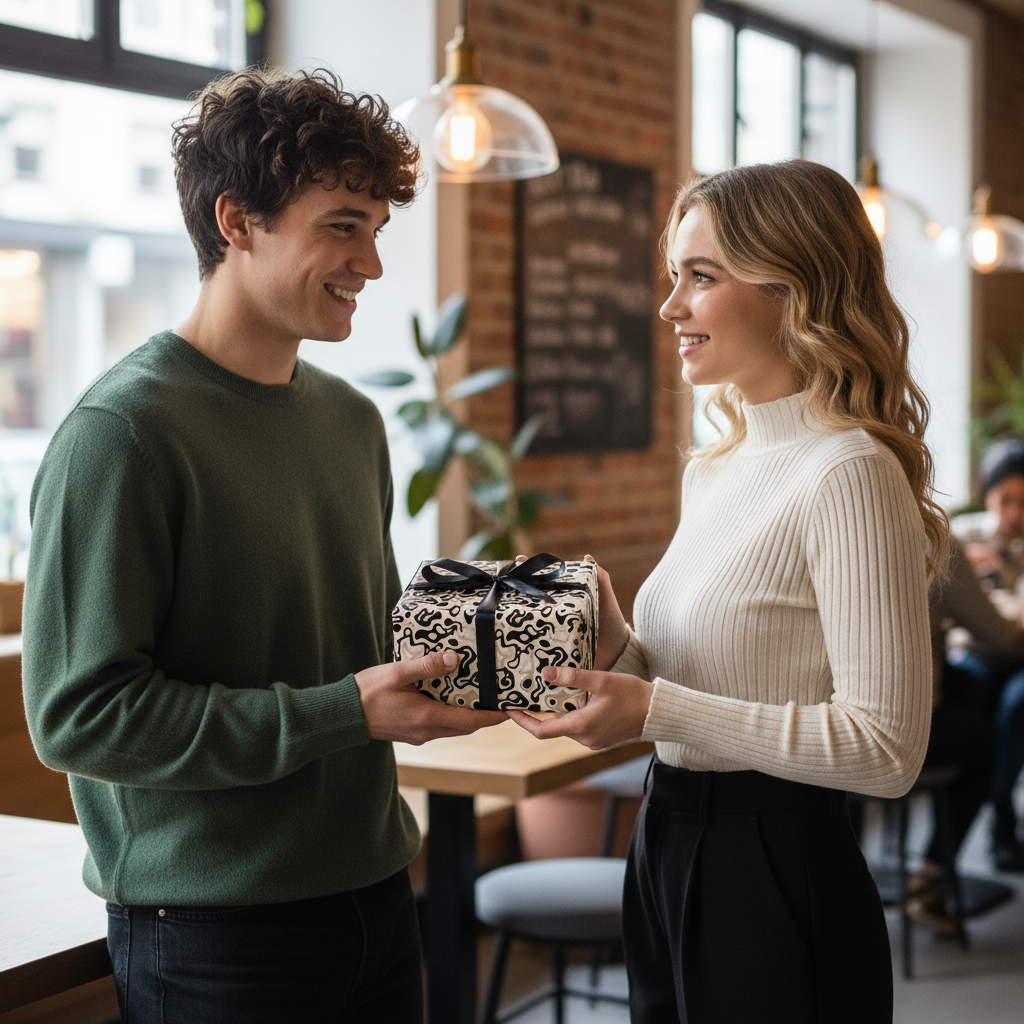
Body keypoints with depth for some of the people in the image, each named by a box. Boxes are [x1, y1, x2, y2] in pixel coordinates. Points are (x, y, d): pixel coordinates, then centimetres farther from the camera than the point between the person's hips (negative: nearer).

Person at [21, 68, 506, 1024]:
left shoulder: (353, 420, 9)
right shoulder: (119, 433, -15)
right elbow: (79, 713, -20)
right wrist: (342, 714, -21)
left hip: (372, 893, 7)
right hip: (212, 934, -7)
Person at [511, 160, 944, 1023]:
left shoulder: (849, 474, -18)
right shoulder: (713, 469, 10)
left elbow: (886, 746, -22)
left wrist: (657, 712, -25)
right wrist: (617, 648, -3)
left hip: (779, 882, -8)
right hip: (669, 853, 8)